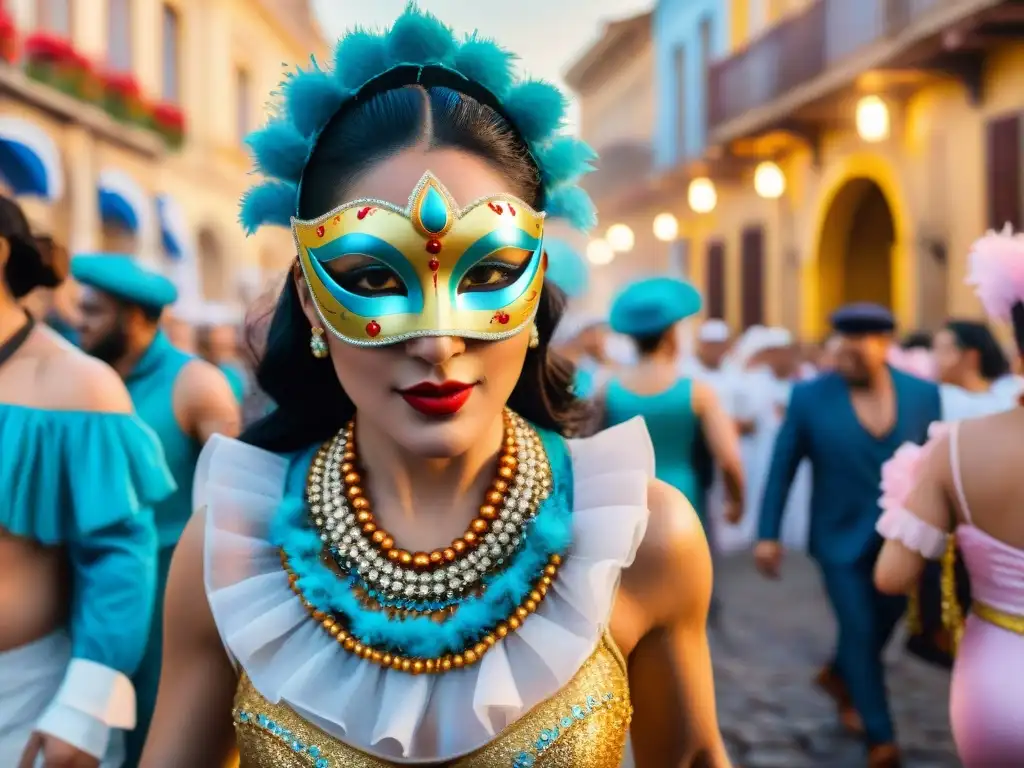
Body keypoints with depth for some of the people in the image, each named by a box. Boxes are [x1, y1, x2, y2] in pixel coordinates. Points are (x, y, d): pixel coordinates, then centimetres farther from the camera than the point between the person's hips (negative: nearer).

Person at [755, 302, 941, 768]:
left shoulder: (923, 394, -7)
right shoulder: (809, 397, -12)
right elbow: (782, 467, -6)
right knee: (860, 632, -1)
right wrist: (768, 534, -7)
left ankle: (839, 676, 48)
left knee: (883, 624, 19)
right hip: (841, 538, -3)